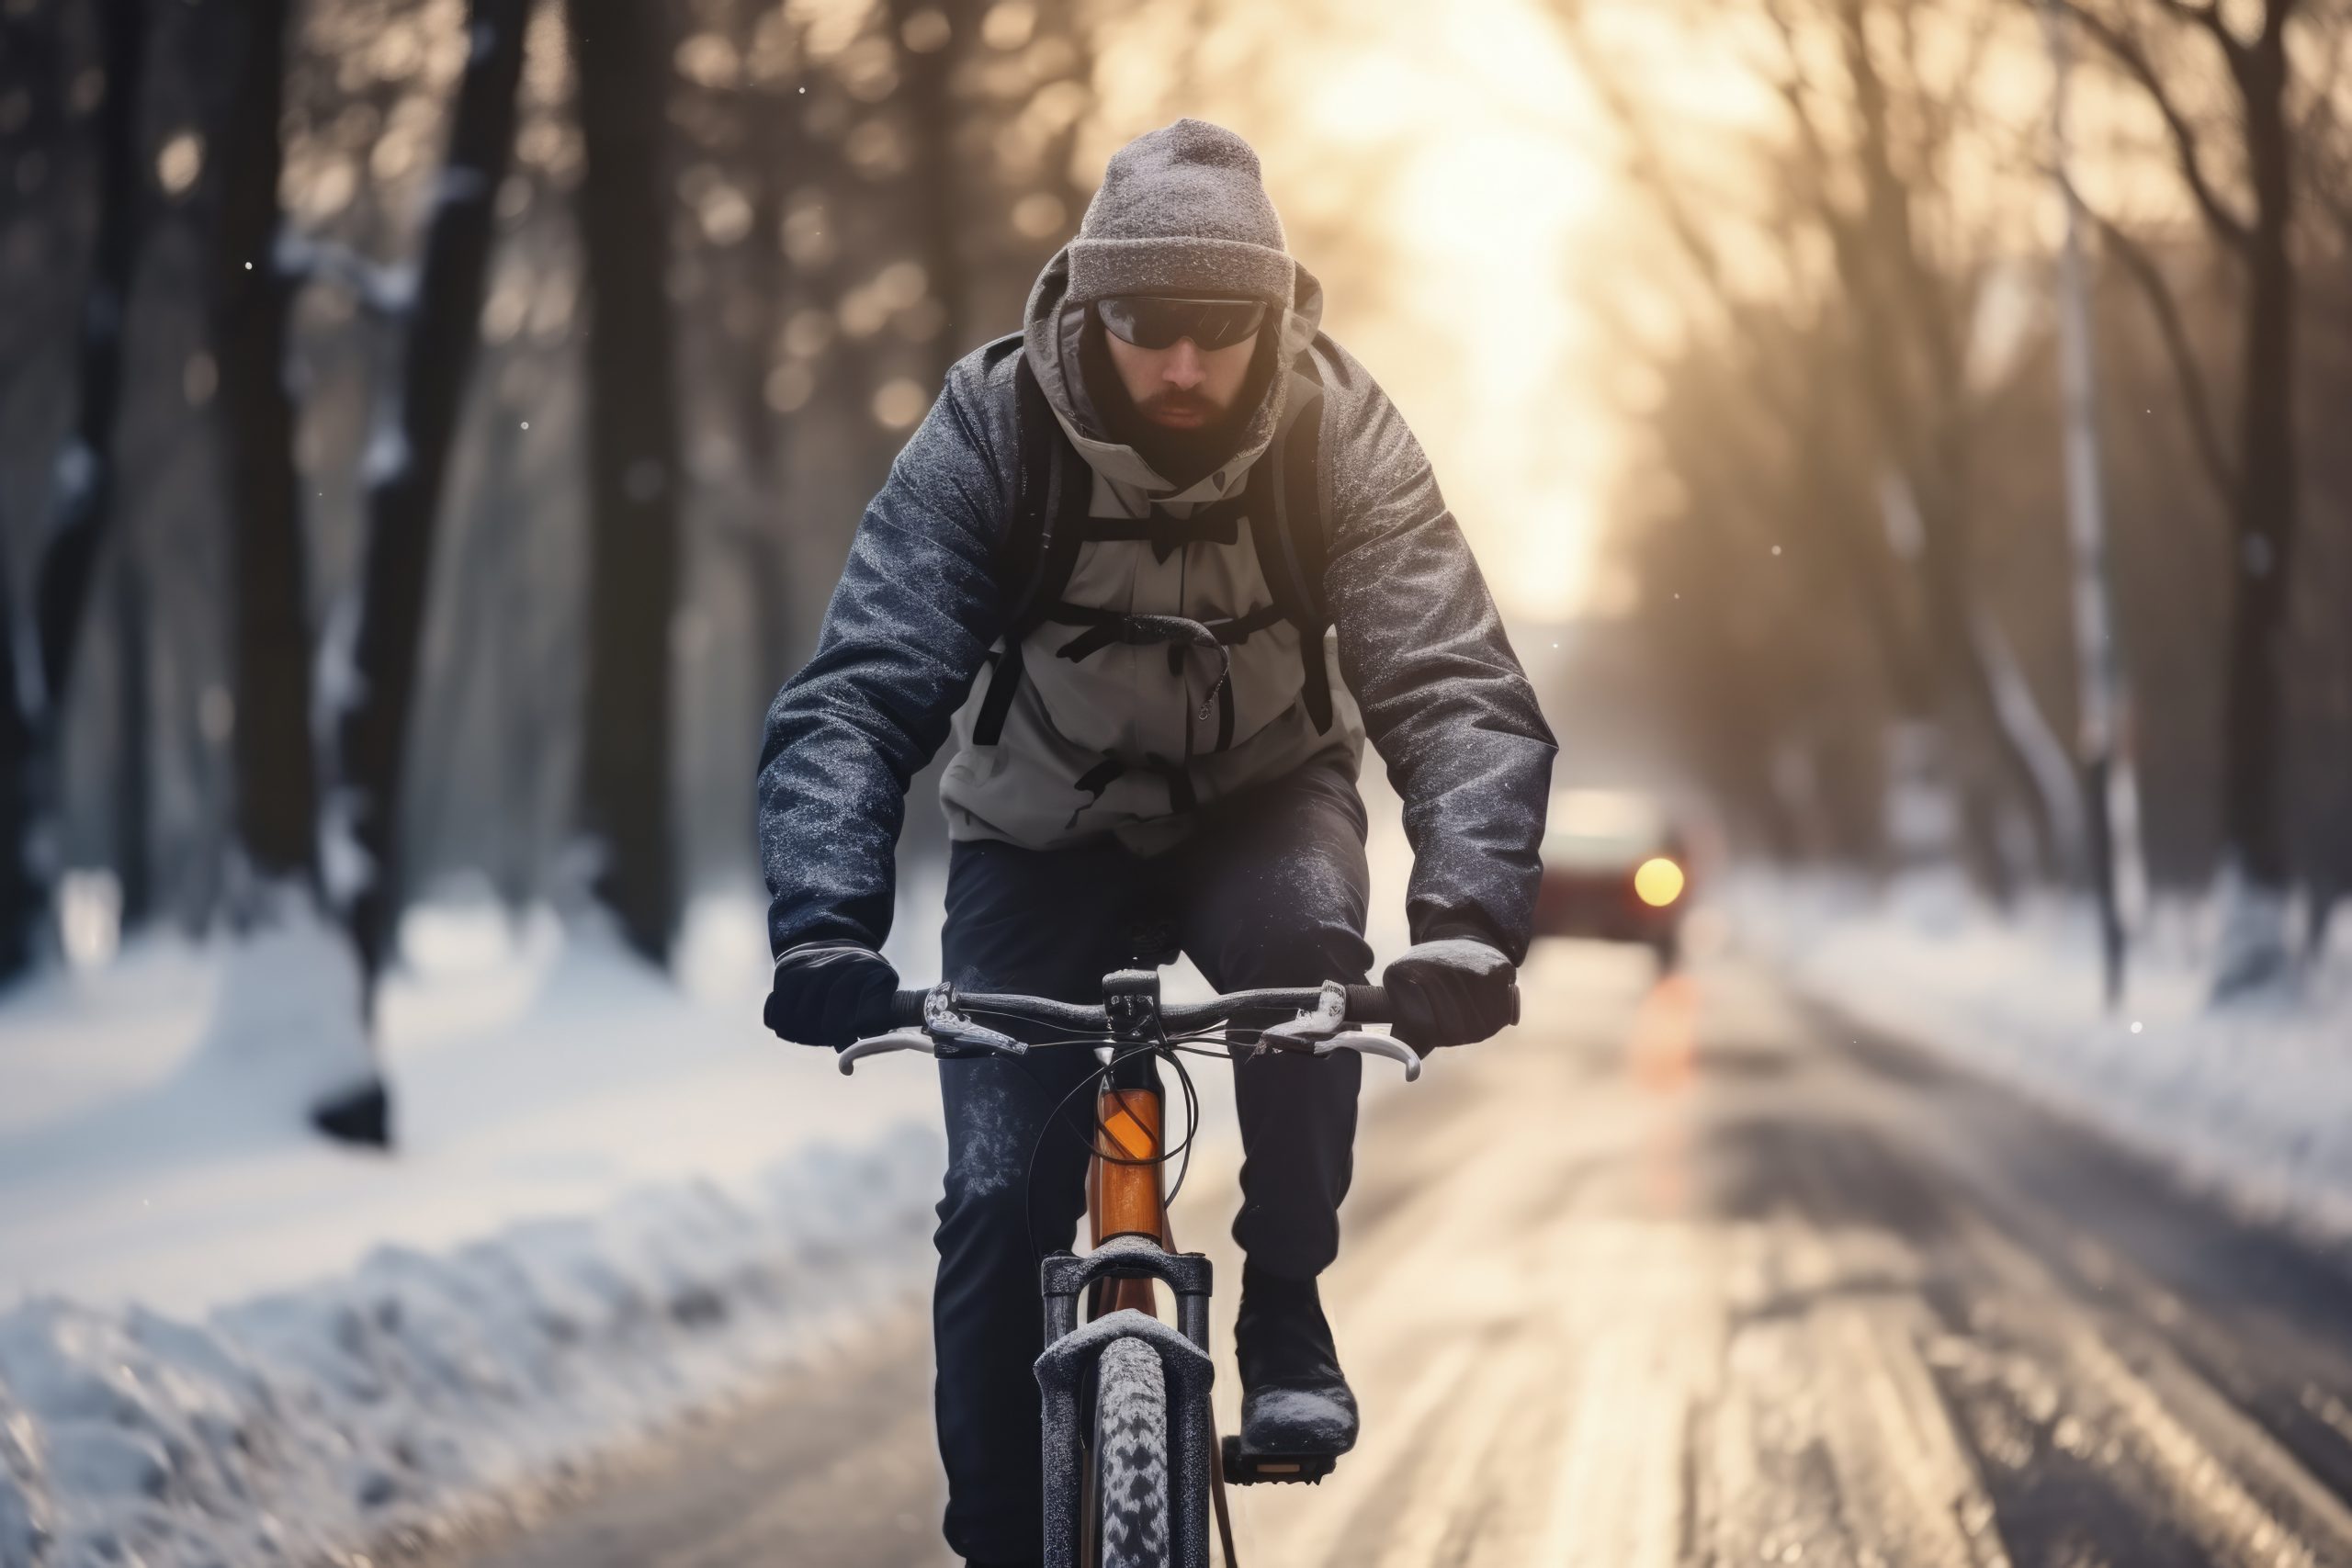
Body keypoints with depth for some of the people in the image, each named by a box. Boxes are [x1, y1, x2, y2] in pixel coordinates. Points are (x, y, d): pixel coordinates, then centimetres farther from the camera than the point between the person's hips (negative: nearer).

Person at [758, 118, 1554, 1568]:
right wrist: (825, 926, -49)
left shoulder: (1340, 434, -24)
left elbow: (1459, 688, -32)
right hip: (1049, 836, 0)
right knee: (1002, 1199, -14)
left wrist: (1468, 918, -50)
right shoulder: (993, 429, -25)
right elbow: (861, 694, -32)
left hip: (1263, 804, 0)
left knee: (1304, 943, -34)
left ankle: (1287, 1300, -12)